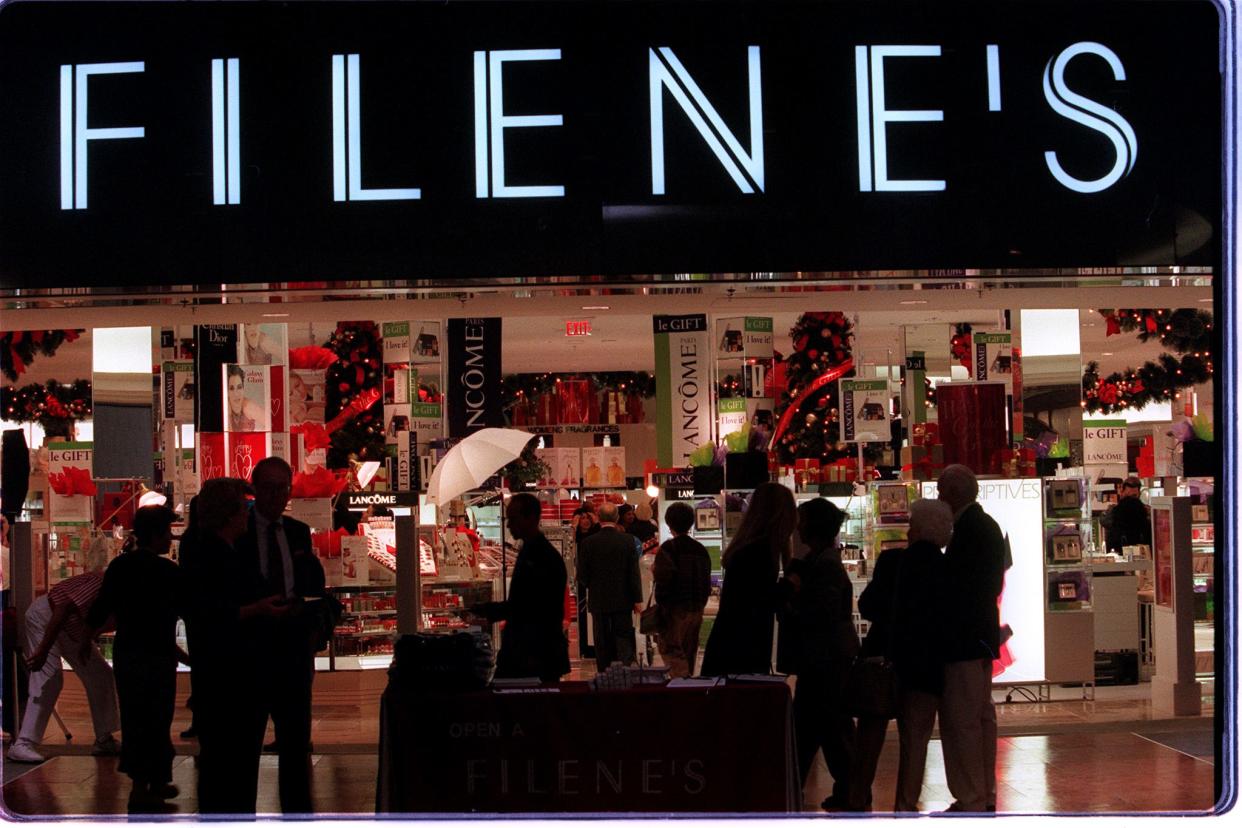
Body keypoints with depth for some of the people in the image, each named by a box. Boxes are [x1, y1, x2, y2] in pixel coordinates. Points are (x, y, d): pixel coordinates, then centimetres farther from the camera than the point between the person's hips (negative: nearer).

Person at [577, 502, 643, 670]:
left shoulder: (588, 543, -9)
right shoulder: (628, 540, -8)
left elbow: (582, 576, -5)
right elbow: (634, 573, -7)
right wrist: (638, 600, 0)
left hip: (598, 601, 0)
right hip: (623, 600, 0)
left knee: (603, 644, 9)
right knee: (624, 640, 6)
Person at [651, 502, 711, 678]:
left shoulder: (668, 548, -11)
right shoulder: (701, 550, 9)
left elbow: (663, 579, -23)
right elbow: (707, 582, 14)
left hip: (675, 609, -7)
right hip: (696, 608, 7)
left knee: (670, 649, -5)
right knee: (689, 651, 16)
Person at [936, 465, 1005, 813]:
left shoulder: (969, 529, -17)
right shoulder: (988, 525, 14)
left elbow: (960, 585, -20)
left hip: (964, 638, -11)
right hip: (982, 636, 11)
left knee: (961, 720, -7)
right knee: (981, 716, 16)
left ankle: (971, 800, -4)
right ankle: (984, 796, 23)